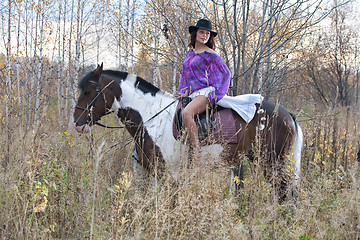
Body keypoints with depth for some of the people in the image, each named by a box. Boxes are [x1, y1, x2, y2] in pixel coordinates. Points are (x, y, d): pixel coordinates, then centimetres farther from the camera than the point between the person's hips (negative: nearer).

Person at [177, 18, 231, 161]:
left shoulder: (210, 54, -5)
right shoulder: (190, 52, 16)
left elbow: (225, 73, -1)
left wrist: (215, 93, -5)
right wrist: (185, 91, 11)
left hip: (206, 92, -9)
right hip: (192, 94, 9)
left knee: (186, 113, -33)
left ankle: (197, 155, -37)